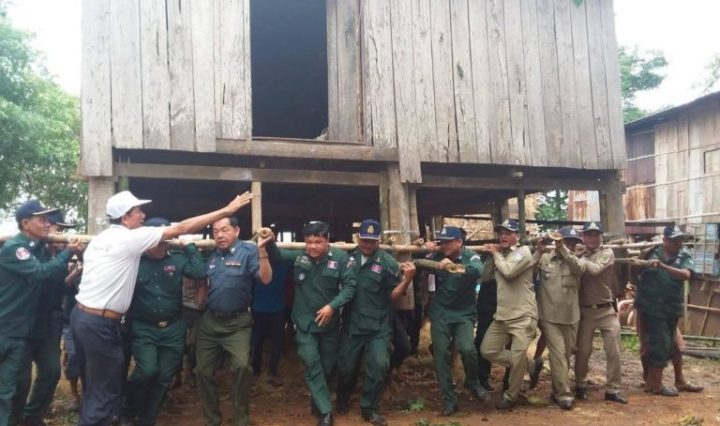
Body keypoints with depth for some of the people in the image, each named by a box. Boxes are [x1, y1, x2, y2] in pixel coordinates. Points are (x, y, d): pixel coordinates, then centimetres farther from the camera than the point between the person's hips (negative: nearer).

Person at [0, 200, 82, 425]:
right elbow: (40, 272, -26)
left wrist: (73, 252, 0)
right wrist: (67, 253, -18)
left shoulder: (39, 248, 10)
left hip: (19, 330, 7)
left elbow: (51, 278, 10)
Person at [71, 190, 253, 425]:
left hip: (80, 315, 9)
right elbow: (181, 229, -13)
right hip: (100, 323, -9)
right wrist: (227, 210, -10)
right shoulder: (130, 238, -12)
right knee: (105, 392, 0)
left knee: (93, 386, 19)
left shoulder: (100, 238, 13)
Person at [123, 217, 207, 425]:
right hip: (143, 328, -3)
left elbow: (200, 272, -13)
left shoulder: (177, 259, 0)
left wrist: (189, 246, -10)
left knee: (164, 377, 9)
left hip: (173, 329, 3)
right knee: (147, 370, -17)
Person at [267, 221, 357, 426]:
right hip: (304, 321, 0)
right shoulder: (298, 255, -9)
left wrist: (332, 306, -24)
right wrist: (269, 242, -30)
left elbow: (350, 286, -13)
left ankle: (317, 401, 40)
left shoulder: (341, 258, -13)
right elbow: (277, 255, -8)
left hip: (329, 322, 1)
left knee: (327, 365, 15)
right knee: (312, 364, -8)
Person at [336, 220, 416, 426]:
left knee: (379, 366, -8)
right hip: (352, 324, 2)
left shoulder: (387, 261, -7)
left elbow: (393, 295, -8)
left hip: (378, 327, -2)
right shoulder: (349, 258, 2)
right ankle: (343, 400, 40)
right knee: (346, 367, 12)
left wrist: (408, 278, -23)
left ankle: (369, 408, 15)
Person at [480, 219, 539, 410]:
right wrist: (492, 256, 5)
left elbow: (509, 271, -24)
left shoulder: (523, 251, -8)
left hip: (523, 316, -8)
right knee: (487, 350, 8)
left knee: (517, 357, -6)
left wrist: (496, 254, -8)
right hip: (502, 315, 8)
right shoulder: (501, 255, 14)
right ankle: (528, 365, 21)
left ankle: (510, 396, 15)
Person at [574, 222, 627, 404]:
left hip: (606, 310, -1)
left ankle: (612, 389, 13)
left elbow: (595, 269, -23)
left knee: (614, 352, 0)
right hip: (585, 311, 1)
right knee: (583, 351, 7)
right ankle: (580, 385, 25)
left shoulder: (607, 253, -3)